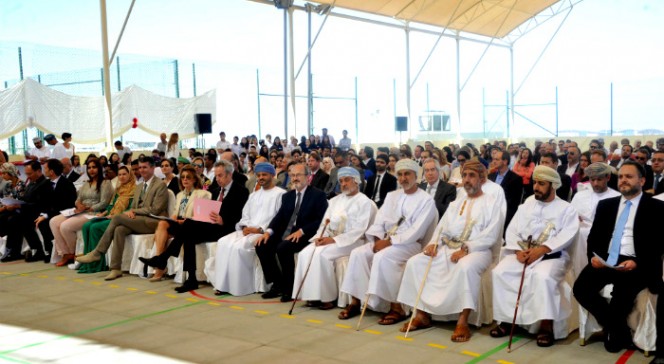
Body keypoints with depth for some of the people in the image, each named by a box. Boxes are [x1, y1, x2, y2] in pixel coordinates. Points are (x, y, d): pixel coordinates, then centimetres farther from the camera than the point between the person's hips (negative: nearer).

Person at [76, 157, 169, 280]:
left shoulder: (160, 185, -4)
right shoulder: (139, 186, 22)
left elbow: (155, 210, -11)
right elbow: (134, 207, 21)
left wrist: (134, 211, -9)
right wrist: (131, 212, -3)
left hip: (153, 222, -7)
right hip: (137, 220, 7)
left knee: (117, 217, -23)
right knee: (119, 229, -26)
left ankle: (97, 253, -15)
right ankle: (116, 269, -27)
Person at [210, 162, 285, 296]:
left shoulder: (280, 194, 1)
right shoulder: (253, 195, 26)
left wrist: (260, 229, -16)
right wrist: (245, 227, -1)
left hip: (265, 232, -7)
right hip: (248, 230, 7)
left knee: (239, 246, -31)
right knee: (223, 242, -19)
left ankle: (240, 286, -19)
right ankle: (223, 284, -18)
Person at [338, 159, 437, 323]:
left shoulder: (426, 200, -4)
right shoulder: (392, 196, 17)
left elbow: (416, 231, -14)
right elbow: (379, 221, 11)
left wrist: (390, 241, -20)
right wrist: (378, 239, -9)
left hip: (410, 244, -6)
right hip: (386, 241, 6)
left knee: (382, 257, -33)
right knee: (358, 253, -18)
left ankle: (396, 307, -26)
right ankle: (356, 301, -13)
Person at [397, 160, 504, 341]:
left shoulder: (492, 202, 3)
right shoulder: (456, 203, 21)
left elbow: (491, 236, -10)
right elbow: (442, 227, 15)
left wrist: (466, 248, -21)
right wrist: (434, 243, -7)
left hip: (477, 250, -6)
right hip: (448, 248, 6)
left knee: (466, 266, -39)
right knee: (415, 262, -12)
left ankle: (463, 321, -32)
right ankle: (422, 314, -8)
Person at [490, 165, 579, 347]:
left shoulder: (566, 209, 4)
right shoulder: (527, 204, 16)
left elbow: (566, 236, -11)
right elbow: (512, 230, 8)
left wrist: (541, 250, -22)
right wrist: (517, 250, -11)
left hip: (552, 256, -4)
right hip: (523, 253, 4)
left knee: (543, 276, -35)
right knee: (500, 272, -21)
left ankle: (546, 326, -25)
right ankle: (507, 319, -10)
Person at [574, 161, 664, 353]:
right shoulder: (605, 204, 19)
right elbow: (593, 237, 15)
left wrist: (637, 262, -19)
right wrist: (593, 256, -6)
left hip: (636, 265, -4)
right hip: (605, 260, 4)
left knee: (621, 294, -32)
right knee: (580, 288, -20)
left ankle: (617, 332, 0)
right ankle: (617, 328, 1)